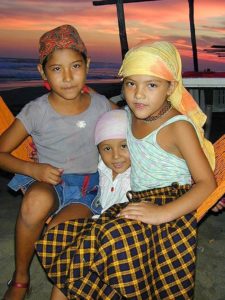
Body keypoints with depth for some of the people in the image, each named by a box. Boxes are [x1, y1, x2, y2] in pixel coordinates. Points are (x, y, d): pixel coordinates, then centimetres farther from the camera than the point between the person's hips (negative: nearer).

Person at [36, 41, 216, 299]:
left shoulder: (178, 126, -13)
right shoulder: (132, 113, 9)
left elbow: (207, 183, -16)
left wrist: (163, 213, -28)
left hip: (170, 205, -6)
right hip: (138, 203, 7)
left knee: (115, 237, -36)